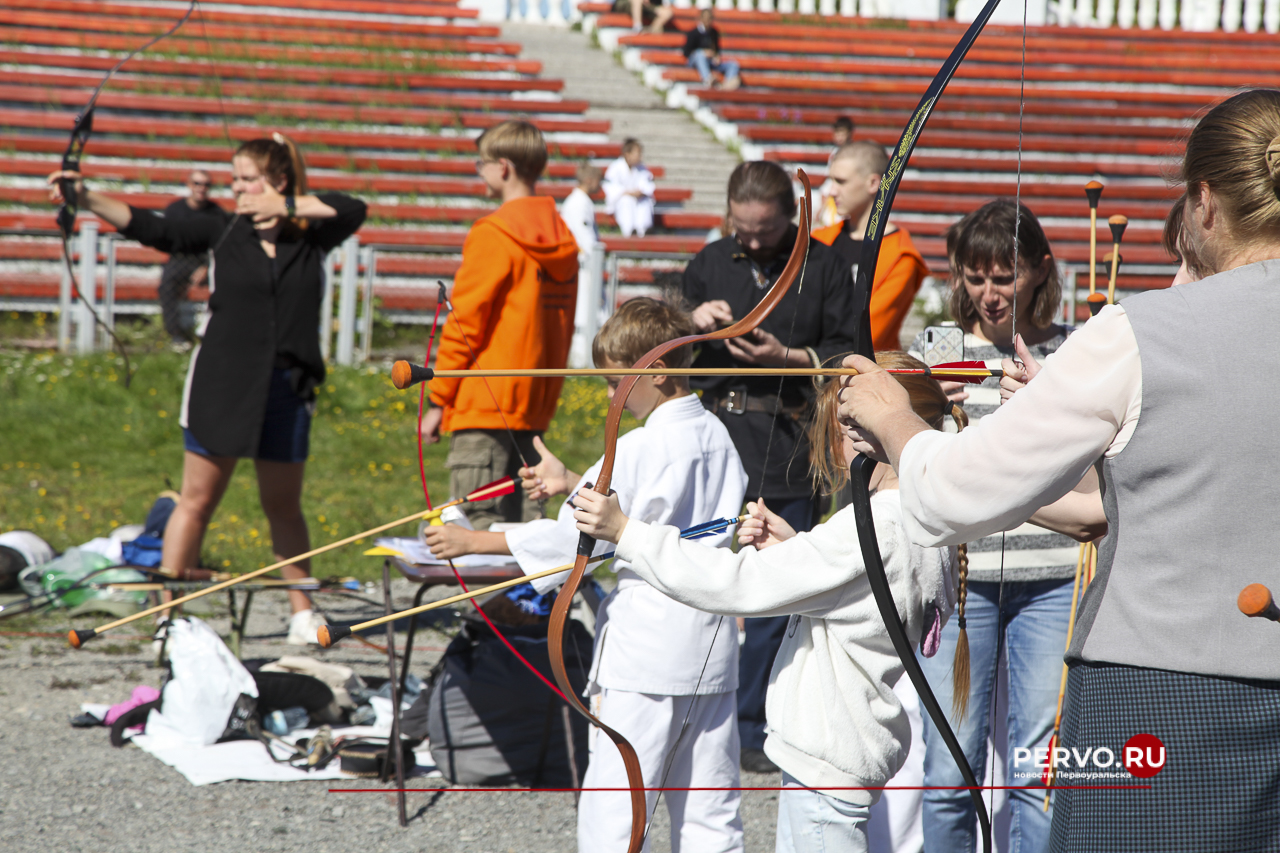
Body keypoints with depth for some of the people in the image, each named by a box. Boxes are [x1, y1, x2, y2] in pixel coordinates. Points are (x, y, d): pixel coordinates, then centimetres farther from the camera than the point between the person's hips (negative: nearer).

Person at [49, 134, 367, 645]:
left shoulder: (310, 237, 4)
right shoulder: (221, 233, 1)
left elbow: (353, 210, -8)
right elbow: (149, 228, -7)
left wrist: (287, 208, -12)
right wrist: (86, 199, -19)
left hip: (287, 389, 1)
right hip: (221, 386, -1)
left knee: (283, 506, 11)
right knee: (196, 500, -1)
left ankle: (302, 611, 24)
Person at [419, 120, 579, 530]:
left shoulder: (493, 235, -11)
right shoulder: (561, 238, 11)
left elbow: (464, 326, -10)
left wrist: (438, 402, -5)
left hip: (486, 404, -8)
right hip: (536, 404, 8)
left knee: (479, 523, -8)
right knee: (524, 520, 9)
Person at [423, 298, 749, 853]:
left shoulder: (641, 449, -14)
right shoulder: (716, 437, 9)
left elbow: (576, 537, -13)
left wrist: (473, 542, -7)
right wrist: (573, 484, 28)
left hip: (645, 649, -8)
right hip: (712, 645, 8)